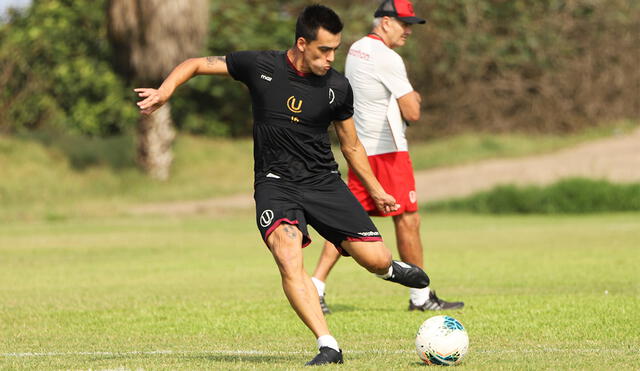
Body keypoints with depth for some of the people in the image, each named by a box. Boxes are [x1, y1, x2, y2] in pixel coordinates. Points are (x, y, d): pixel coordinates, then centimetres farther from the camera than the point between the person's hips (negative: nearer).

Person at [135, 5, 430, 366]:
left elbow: (351, 145, 15)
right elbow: (195, 64, 2)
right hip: (276, 183, -2)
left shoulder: (338, 88, -1)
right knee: (289, 259, -29)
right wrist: (166, 90, -15)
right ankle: (328, 346, -26)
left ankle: (391, 268, 34)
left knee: (375, 259, -6)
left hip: (324, 181, 2)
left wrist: (376, 191, 20)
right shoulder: (260, 66, -7)